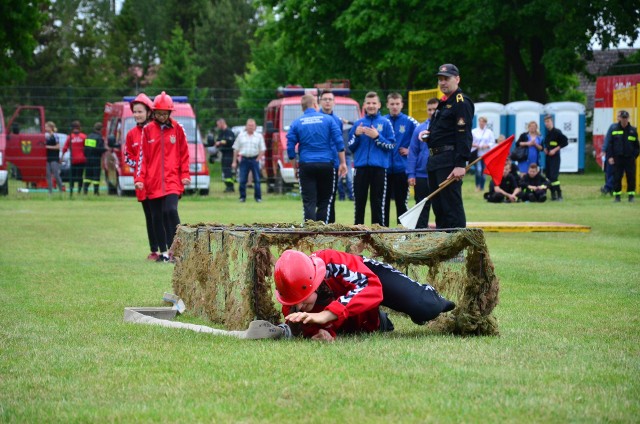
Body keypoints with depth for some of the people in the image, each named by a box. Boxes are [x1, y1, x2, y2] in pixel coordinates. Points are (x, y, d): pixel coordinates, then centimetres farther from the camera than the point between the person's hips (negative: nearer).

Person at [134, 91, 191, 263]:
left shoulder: (177, 128, 3)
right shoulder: (147, 130, 4)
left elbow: (184, 153, 7)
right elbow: (143, 155, 5)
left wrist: (185, 175, 1)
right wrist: (140, 178, 0)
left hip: (172, 179, -2)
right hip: (153, 181, 2)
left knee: (171, 210, -20)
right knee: (157, 217, 7)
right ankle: (163, 252, 16)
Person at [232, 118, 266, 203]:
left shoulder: (259, 136, 7)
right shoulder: (241, 136, 9)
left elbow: (262, 150, 5)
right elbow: (236, 149, 9)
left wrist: (257, 159, -6)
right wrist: (234, 162, 4)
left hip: (254, 160, -1)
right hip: (244, 160, 1)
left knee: (257, 180, -2)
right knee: (242, 180, -1)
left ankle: (258, 197, 5)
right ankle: (242, 197, 8)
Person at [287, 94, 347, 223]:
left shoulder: (296, 123, 3)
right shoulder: (328, 119, 2)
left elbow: (290, 147, 2)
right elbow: (339, 142, -2)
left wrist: (295, 166, 13)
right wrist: (342, 163, 4)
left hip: (306, 165, 0)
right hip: (326, 164, 0)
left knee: (309, 202, 0)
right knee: (325, 201, 9)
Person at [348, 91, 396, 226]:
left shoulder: (385, 123, 4)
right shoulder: (358, 123, 12)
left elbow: (391, 146, -2)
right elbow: (351, 147, 11)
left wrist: (377, 136, -14)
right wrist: (356, 135, -6)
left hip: (379, 167, -2)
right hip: (361, 166, 2)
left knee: (378, 202, 0)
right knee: (359, 200, 4)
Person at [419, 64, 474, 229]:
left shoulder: (461, 102, -10)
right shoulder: (443, 103, 21)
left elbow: (464, 135, -18)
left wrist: (460, 165, -25)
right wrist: (427, 133, 12)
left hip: (450, 162, -10)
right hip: (435, 160, 10)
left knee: (452, 205, -12)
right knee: (438, 206, 12)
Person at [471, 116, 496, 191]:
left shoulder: (489, 132, 6)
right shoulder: (474, 131, 4)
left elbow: (493, 143, 3)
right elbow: (469, 142, 4)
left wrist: (487, 146, -15)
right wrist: (475, 145, -14)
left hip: (486, 154, 1)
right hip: (477, 154, -1)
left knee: (483, 171, 5)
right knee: (478, 170, -16)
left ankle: (482, 187, 17)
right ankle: (477, 186, 1)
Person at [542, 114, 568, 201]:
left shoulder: (557, 132, -9)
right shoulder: (547, 133, 13)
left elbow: (565, 142, -13)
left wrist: (555, 150, -16)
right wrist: (545, 148, 7)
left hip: (555, 157, -8)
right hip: (548, 156, 8)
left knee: (554, 176, -15)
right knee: (548, 175, 6)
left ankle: (559, 195, -12)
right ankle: (553, 195, 13)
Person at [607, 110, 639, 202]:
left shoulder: (633, 130, 6)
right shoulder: (614, 130, 4)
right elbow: (610, 145, 4)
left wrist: (634, 155, -1)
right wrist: (610, 157, -3)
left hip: (630, 159, 0)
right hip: (617, 158, 0)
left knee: (631, 177, 0)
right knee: (617, 178, 1)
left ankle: (631, 195, 10)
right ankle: (617, 196, 10)